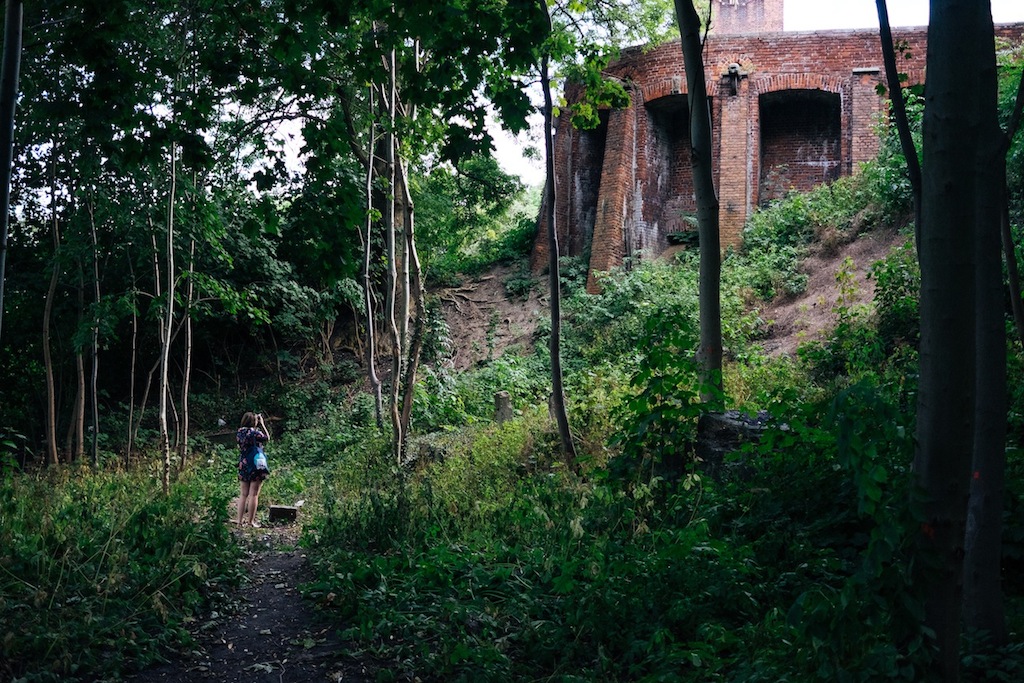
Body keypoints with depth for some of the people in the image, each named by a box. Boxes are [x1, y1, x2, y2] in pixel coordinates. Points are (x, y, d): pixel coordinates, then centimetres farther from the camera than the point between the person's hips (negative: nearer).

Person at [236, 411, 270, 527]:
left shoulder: (239, 432, 3)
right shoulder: (255, 432, -15)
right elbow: (267, 438, 0)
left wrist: (257, 426, 13)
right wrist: (262, 424, 4)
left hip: (243, 466, 6)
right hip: (256, 466, -6)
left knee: (243, 494, 12)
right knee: (254, 494, 1)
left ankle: (240, 519, 12)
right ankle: (250, 521, 3)